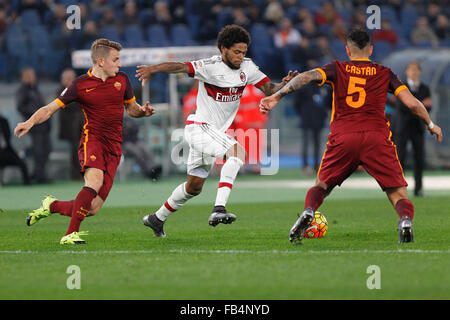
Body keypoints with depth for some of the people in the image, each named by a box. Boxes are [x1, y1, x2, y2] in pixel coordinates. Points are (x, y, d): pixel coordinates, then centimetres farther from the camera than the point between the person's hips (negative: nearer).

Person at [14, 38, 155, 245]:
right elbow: (50, 109, 0)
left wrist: (142, 111, 1)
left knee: (92, 208, -5)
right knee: (94, 181, -35)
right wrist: (31, 122, -19)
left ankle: (52, 206, 24)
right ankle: (71, 234, -30)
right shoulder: (80, 85, -1)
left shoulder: (122, 79, 11)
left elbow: (131, 108, 24)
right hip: (92, 140, -4)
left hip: (114, 148, 4)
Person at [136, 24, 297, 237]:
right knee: (237, 152, -30)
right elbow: (179, 67, -28)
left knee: (194, 187, 16)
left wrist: (283, 85, -18)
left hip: (216, 132, 8)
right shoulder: (210, 67, -17)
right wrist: (153, 69, -42)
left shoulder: (247, 68, 3)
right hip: (200, 128, -8)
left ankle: (157, 218, 34)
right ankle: (218, 210, -37)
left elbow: (269, 89, 3)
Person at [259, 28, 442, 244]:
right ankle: (405, 220, -30)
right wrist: (430, 125, 25)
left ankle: (308, 212, -12)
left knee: (321, 185, 19)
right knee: (398, 193, 3)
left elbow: (306, 77, -1)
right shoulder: (385, 74, 15)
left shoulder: (338, 69, 14)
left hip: (342, 138, 1)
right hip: (377, 137, 0)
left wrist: (276, 97, -4)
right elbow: (412, 103, 9)